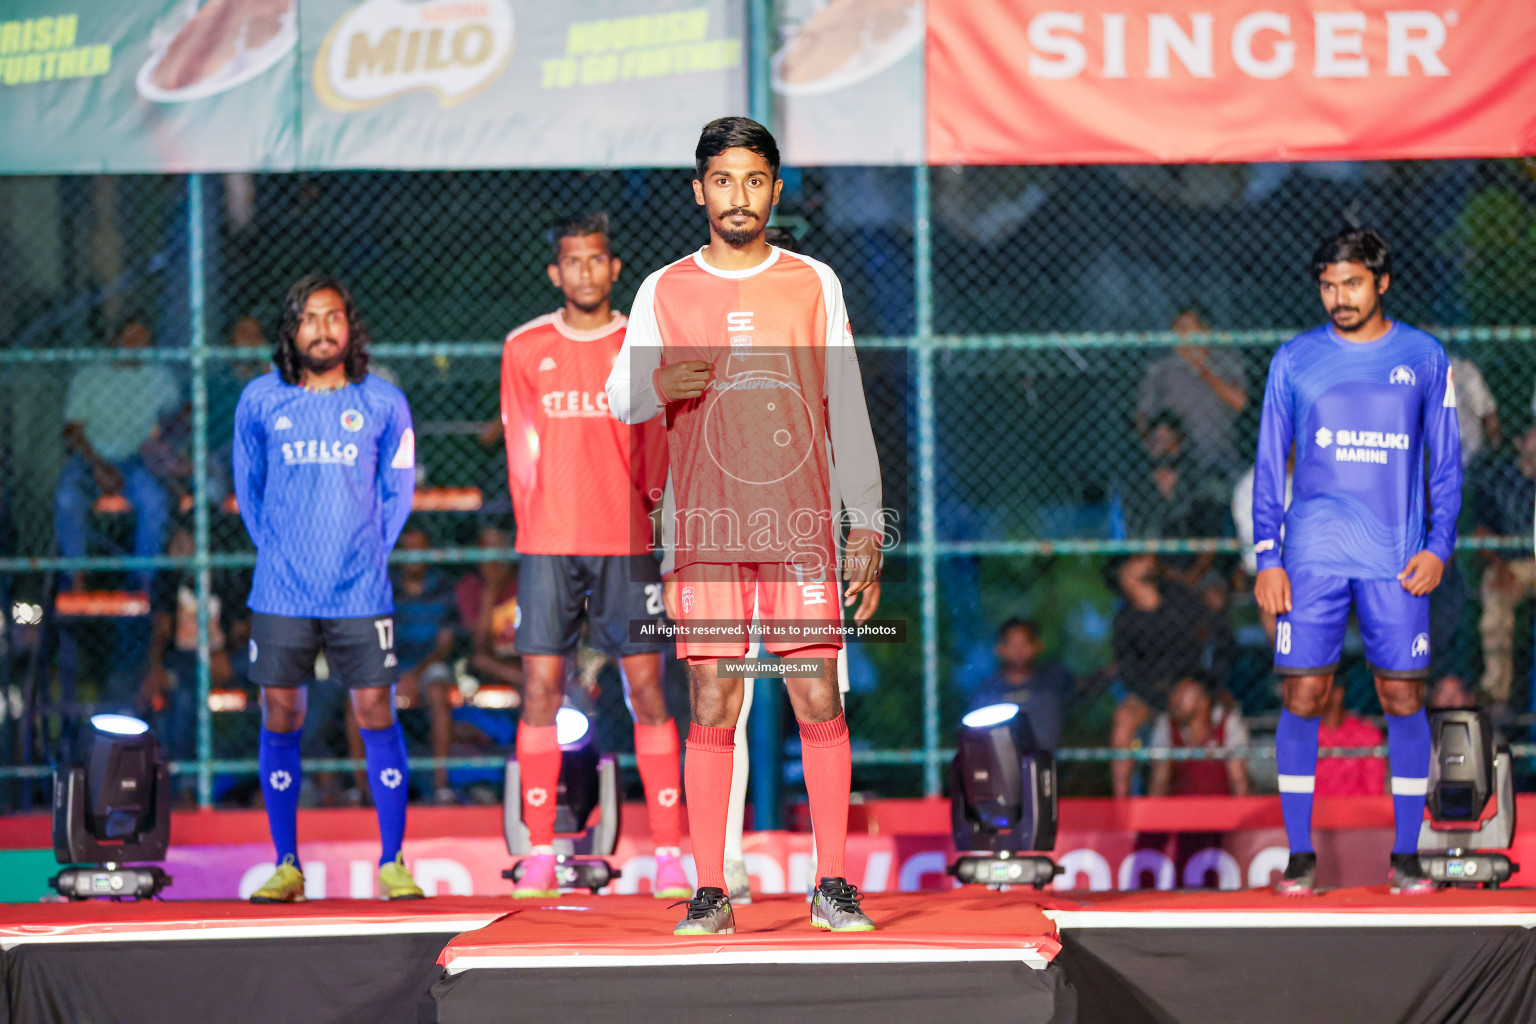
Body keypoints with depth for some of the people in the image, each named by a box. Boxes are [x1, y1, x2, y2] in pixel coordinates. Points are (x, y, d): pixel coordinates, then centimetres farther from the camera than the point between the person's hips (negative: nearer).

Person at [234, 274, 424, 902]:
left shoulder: (383, 403, 3)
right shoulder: (260, 401, 4)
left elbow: (398, 491, 12)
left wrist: (368, 555, 6)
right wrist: (277, 552, 11)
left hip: (360, 592, -1)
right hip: (280, 593, 1)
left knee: (376, 715, -4)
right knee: (280, 720, 1)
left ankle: (393, 863, 3)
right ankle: (286, 867, 9)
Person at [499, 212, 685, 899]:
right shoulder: (525, 348, 6)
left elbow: (653, 449, 8)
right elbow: (522, 449, 8)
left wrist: (643, 508, 4)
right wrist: (538, 523, 4)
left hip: (626, 542, 0)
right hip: (547, 543, 1)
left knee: (646, 688, -3)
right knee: (539, 688, -3)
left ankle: (669, 854, -1)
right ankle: (539, 854, 2)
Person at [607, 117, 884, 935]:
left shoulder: (814, 284, 8)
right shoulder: (664, 292, 7)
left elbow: (847, 409, 9)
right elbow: (620, 398, 5)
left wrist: (866, 522, 4)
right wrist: (652, 388, -19)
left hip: (801, 525, 0)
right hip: (707, 527, 0)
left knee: (818, 700, -3)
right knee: (711, 707, -3)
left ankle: (831, 884, 5)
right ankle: (709, 893, 0)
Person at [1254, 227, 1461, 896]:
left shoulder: (1424, 359, 6)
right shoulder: (1294, 361, 6)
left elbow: (1445, 462, 10)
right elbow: (1269, 464, 8)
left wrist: (1438, 546, -2)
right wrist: (1267, 558, -1)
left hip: (1397, 562, 0)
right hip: (1312, 558, 0)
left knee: (1404, 700, 0)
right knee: (1302, 698, -3)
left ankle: (1406, 855, 9)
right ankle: (1299, 854, 5)